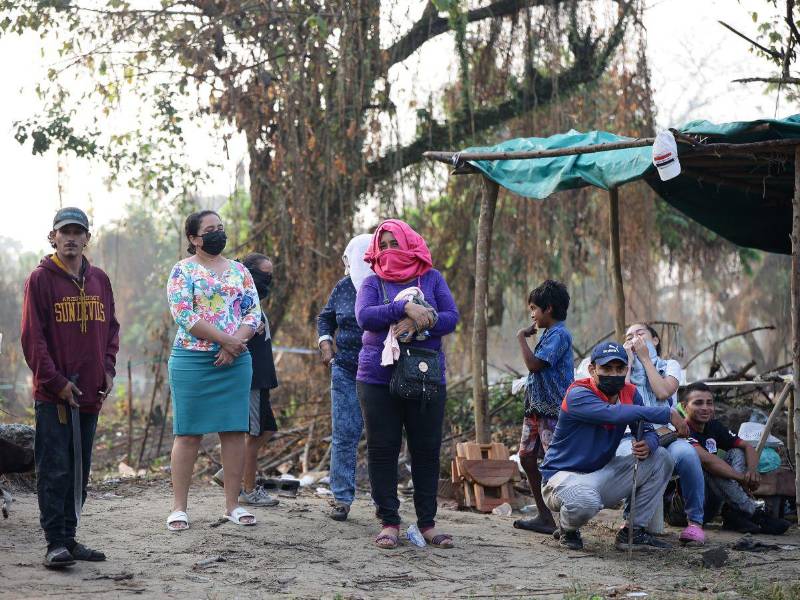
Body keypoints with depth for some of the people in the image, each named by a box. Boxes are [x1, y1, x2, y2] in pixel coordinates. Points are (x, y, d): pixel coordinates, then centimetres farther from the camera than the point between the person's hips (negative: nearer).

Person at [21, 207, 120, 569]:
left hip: (90, 393, 6)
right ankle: (55, 543, -4)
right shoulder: (41, 279, -4)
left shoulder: (99, 280, 12)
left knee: (79, 470, 10)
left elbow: (111, 327, 19)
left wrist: (108, 369, 4)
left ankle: (69, 538, 17)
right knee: (55, 469, -6)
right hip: (53, 394, -6)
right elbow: (32, 336, -8)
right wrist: (56, 381, -14)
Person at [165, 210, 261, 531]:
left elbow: (254, 312, 7)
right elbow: (184, 315, -11)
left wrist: (234, 345, -10)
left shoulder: (239, 271, 13)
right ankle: (179, 507, 1)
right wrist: (225, 339, -16)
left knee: (234, 431, 3)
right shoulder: (183, 271, 0)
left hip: (235, 360, 4)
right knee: (188, 433, -2)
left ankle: (233, 505, 10)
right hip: (192, 360, -4)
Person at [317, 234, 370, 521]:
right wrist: (325, 344, 7)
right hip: (346, 371, 3)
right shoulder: (343, 288, 7)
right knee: (344, 435, 2)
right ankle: (342, 498, 8)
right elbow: (325, 317, 22)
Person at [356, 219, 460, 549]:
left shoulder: (432, 279, 8)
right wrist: (405, 308, -22)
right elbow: (364, 316, -13)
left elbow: (451, 318, -2)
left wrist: (417, 324, -17)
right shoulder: (373, 283, 6)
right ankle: (388, 522, 8)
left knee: (427, 450, 3)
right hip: (378, 379, 0)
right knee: (382, 449, 1)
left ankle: (427, 522, 11)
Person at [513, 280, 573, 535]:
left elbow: (534, 364, -19)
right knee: (527, 457, 11)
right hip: (536, 408, 10)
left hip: (552, 409, -10)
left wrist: (522, 338, -10)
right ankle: (544, 516, 17)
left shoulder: (559, 335, -13)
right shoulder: (548, 333, 17)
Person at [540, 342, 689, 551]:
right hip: (565, 476, -7)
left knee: (661, 458, -4)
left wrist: (648, 444, -28)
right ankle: (568, 530, -1)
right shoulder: (578, 395, -21)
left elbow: (647, 431, 0)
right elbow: (614, 414, -37)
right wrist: (669, 414, -34)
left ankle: (633, 532, 1)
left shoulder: (630, 393, 2)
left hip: (603, 475, 7)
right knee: (585, 502, -40)